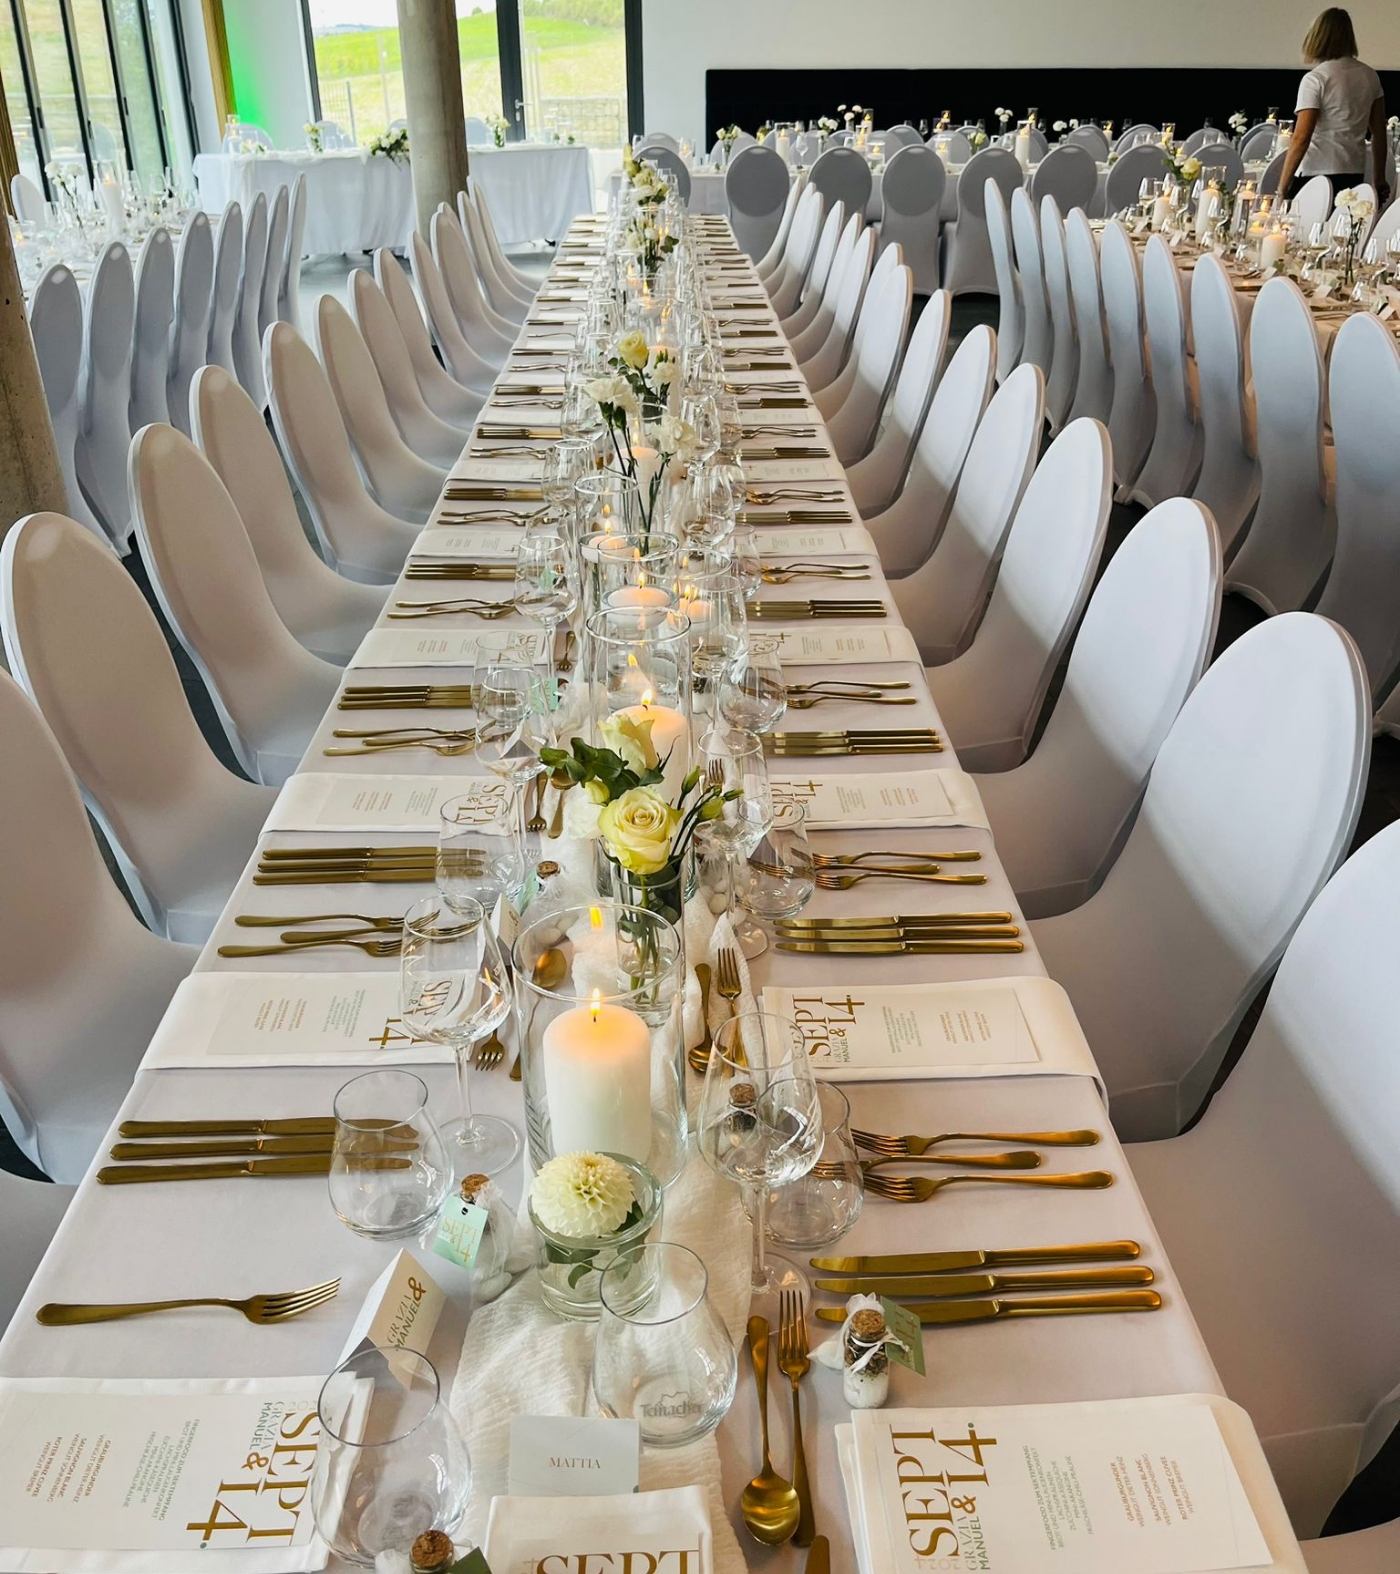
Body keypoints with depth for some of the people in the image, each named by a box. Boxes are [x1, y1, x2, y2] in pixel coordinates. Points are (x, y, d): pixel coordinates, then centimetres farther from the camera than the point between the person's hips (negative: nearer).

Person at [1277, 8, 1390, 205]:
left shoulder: (1315, 79, -8)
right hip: (1355, 175, 6)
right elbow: (1379, 132, 15)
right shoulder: (1370, 76, 11)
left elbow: (1301, 138, -15)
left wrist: (1282, 187, -13)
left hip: (1316, 176, -6)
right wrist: (1379, 179, 23)